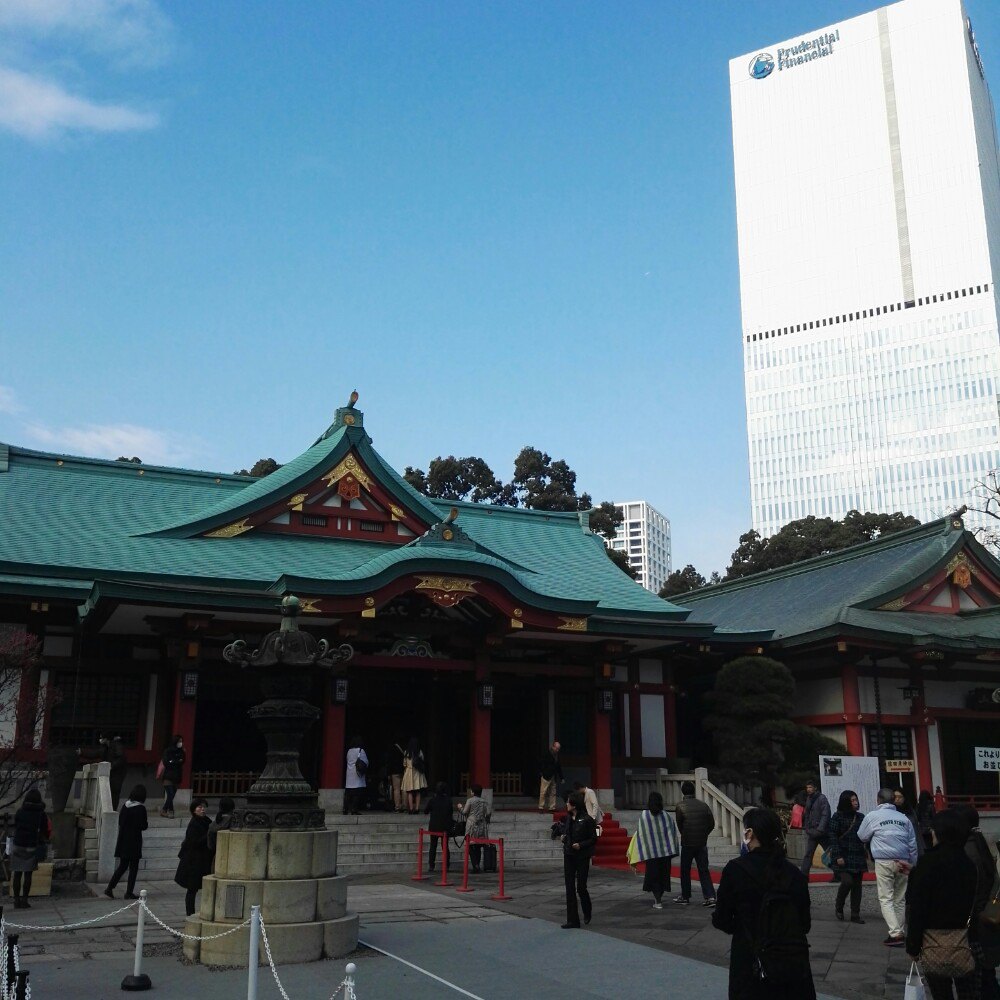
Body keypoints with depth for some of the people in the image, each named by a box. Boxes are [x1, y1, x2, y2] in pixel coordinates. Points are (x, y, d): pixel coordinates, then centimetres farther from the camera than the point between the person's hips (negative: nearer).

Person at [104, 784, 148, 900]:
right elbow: (143, 826, -14)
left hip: (123, 841, 6)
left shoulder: (125, 806, 3)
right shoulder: (140, 808, -15)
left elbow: (120, 822, 8)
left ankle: (110, 888, 8)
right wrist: (147, 823, 7)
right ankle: (129, 892, 7)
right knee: (133, 867, 5)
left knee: (122, 866, 16)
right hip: (134, 842, -6)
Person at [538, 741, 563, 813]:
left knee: (553, 793, 7)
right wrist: (541, 774, -16)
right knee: (543, 792, -4)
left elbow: (559, 766, 17)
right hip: (546, 777, -7)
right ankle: (541, 808, 1)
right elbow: (541, 764, -11)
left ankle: (552, 808, 12)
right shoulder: (546, 754, -9)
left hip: (554, 777, 7)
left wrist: (561, 777, 15)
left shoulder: (557, 755, 11)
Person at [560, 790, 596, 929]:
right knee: (570, 888, 3)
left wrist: (580, 845, -19)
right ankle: (572, 920, 8)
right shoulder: (568, 818, 7)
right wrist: (563, 837, 1)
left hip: (582, 856, -6)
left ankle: (587, 912, 30)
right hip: (568, 855, 6)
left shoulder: (586, 820, -13)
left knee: (581, 887, 0)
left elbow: (593, 839, -8)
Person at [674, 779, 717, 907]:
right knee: (704, 870, 8)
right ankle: (710, 896, -1)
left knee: (685, 871, 10)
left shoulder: (680, 806, -9)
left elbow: (679, 824, -4)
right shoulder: (704, 805, 1)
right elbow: (712, 824, 3)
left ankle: (685, 897, 18)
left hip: (687, 843, -3)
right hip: (702, 843, 3)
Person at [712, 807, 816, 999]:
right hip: (795, 966, 4)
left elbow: (722, 921, -6)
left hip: (752, 969, -4)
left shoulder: (736, 869, -12)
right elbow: (805, 924, 7)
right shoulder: (794, 873, 0)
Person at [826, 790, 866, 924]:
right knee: (847, 881, -16)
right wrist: (838, 856, -13)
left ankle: (855, 915, 12)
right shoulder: (837, 817, -3)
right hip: (843, 857, -5)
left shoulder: (861, 817, 10)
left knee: (857, 885, 4)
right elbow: (833, 837, -7)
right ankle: (838, 907, 8)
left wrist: (866, 855, 8)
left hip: (858, 857, 5)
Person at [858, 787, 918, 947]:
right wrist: (912, 864, 22)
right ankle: (899, 932, 20)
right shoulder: (904, 818, 12)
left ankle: (895, 934, -12)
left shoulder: (872, 816, 0)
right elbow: (913, 844, 14)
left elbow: (862, 837, 13)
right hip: (903, 862, 4)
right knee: (900, 899, 14)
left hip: (884, 862, -4)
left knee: (886, 899, -2)